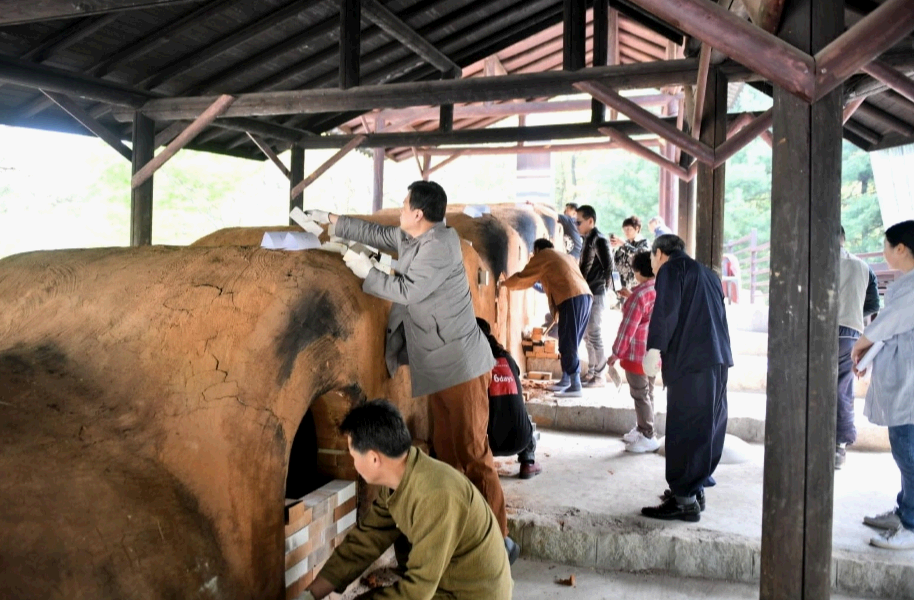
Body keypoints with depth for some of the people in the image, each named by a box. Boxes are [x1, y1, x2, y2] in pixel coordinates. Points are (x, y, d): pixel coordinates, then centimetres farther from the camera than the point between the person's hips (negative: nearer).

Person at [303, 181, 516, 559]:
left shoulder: (440, 244, -17)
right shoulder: (410, 238, 11)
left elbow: (407, 290, -16)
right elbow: (376, 234, 26)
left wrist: (367, 273, -4)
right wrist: (331, 220, 26)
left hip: (460, 365, -10)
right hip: (442, 367, 10)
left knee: (472, 453, -7)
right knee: (445, 451, 12)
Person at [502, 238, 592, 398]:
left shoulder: (542, 256, 11)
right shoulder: (564, 256, 31)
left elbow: (522, 278, 18)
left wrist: (505, 283, 34)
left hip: (572, 299, -8)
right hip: (585, 296, 8)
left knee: (568, 345, -8)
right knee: (569, 343, 15)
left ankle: (575, 387, -11)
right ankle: (565, 380, 20)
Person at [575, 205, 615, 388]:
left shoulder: (599, 240, -14)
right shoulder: (588, 239, 13)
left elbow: (608, 267, -18)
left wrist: (606, 289, -12)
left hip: (595, 295, -9)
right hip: (586, 294, 9)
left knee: (595, 335, -3)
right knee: (587, 335, 14)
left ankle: (599, 376, 5)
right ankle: (591, 372, 24)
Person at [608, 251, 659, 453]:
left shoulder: (639, 295, -21)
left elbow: (628, 328, -20)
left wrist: (616, 353, -13)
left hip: (638, 354, -9)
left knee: (640, 395, 0)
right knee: (647, 393, 18)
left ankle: (648, 437, 6)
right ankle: (642, 429, 30)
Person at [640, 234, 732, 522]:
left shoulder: (671, 269, 1)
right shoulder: (708, 274, 26)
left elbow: (665, 312, -14)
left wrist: (653, 349, -19)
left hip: (690, 361, -9)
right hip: (718, 359, 9)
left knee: (684, 431, -6)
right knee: (708, 427, 14)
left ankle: (684, 500, -5)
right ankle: (695, 489, 24)